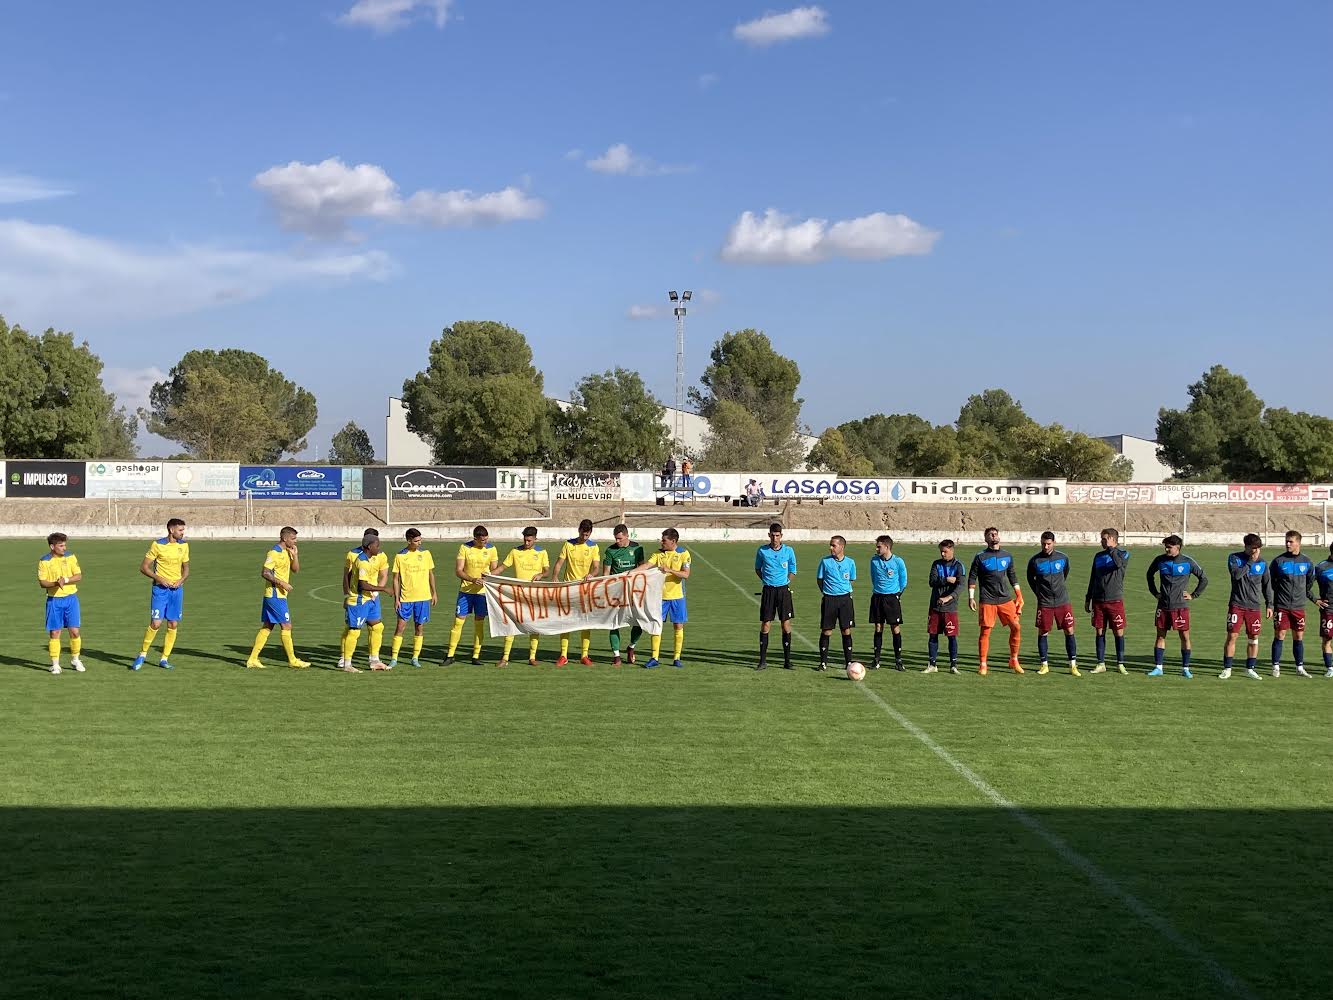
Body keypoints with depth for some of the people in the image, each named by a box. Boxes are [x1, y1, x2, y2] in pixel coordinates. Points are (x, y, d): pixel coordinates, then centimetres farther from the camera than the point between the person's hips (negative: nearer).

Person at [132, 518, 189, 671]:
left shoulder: (184, 545, 7)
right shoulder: (158, 545, -8)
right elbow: (144, 567, -5)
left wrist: (181, 580, -3)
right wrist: (158, 578, -17)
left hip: (176, 589, 4)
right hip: (160, 589, -4)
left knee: (173, 625, 3)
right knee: (156, 623, -11)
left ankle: (164, 659, 12)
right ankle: (142, 654, 6)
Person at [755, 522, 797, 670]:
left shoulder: (789, 551, 1)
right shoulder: (762, 551, 1)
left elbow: (793, 571, 13)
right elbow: (757, 568, 16)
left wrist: (786, 582, 2)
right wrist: (765, 580, 6)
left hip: (783, 590, 0)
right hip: (768, 590, 0)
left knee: (786, 625, -2)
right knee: (765, 625, -1)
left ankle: (787, 660, 6)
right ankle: (762, 660, 6)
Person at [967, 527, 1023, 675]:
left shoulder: (1007, 556, 10)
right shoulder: (980, 557, 0)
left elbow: (1012, 576, 19)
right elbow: (972, 578, 2)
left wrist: (1019, 596, 15)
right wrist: (971, 598, -5)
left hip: (1006, 599, 3)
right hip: (987, 601, -3)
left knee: (1016, 627, -4)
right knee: (985, 631, -4)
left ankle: (1014, 661, 10)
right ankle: (982, 665, 5)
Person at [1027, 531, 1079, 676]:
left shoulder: (1063, 558, -1)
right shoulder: (1034, 560, -4)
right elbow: (1030, 578, 12)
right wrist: (1039, 592, 9)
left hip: (1063, 601, 1)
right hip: (1044, 603, -1)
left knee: (1069, 631, -2)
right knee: (1042, 633, 2)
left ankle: (1073, 665, 4)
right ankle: (1044, 665, 14)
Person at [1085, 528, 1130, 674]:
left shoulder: (1123, 554, -2)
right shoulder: (1098, 556, 12)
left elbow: (1119, 563, -27)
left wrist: (1111, 548, -22)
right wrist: (1087, 599, 16)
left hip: (1115, 600, -4)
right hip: (1098, 601, 4)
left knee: (1119, 633, 0)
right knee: (1100, 632, 5)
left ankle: (1120, 664, 10)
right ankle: (1101, 664, 12)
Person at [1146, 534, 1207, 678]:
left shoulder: (1188, 562, -5)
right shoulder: (1160, 560, 3)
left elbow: (1204, 579, 5)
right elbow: (1150, 575, 22)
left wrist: (1193, 595, 1)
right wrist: (1154, 592, 14)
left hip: (1181, 606, -2)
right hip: (1163, 605, 2)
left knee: (1185, 636, 1)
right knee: (1160, 635, 4)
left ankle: (1185, 669, 10)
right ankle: (1158, 667, 9)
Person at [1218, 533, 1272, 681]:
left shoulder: (1262, 562, 6)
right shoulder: (1234, 558, -1)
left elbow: (1267, 584, 12)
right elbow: (1236, 574, -19)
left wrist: (1269, 604, 8)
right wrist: (1251, 561, -15)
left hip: (1254, 606, 3)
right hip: (1236, 605, -2)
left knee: (1253, 638, 4)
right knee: (1232, 636, -5)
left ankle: (1250, 669, 15)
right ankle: (1227, 669, 3)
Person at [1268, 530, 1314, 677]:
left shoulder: (1307, 562, 5)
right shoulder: (1278, 560, -2)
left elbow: (1309, 584, 18)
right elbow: (1270, 582, 4)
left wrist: (1314, 599, 13)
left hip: (1299, 607, 2)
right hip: (1281, 606, -2)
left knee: (1299, 637, 6)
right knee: (1279, 635, -3)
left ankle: (1300, 668, 13)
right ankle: (1276, 667, 4)